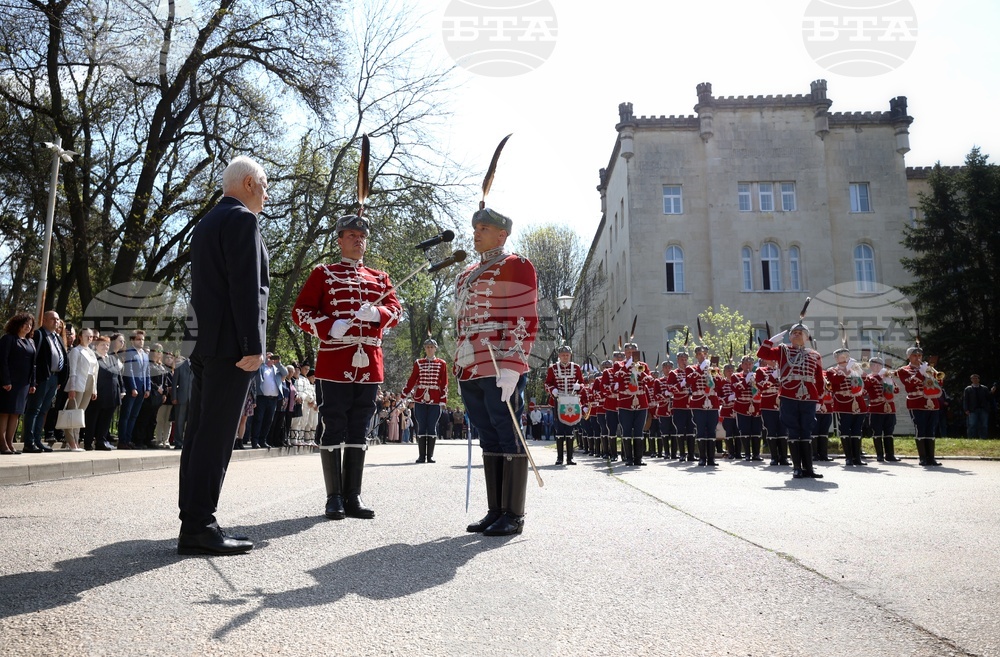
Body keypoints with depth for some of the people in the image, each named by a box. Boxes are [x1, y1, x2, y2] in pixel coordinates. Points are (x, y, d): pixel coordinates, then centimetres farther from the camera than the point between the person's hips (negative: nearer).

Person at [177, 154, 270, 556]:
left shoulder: (206, 224, 23)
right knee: (215, 436, -9)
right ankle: (198, 527, -7)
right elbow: (246, 286, -16)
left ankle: (194, 524, 12)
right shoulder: (242, 219, -6)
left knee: (200, 434, 8)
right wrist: (253, 345, -20)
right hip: (231, 344, -10)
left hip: (205, 343, 10)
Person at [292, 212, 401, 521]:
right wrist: (329, 326, -17)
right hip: (334, 364, -4)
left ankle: (353, 496, 15)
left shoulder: (380, 278, 17)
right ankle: (334, 498, 8)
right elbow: (300, 311, 1)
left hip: (369, 365, 4)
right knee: (334, 430, -1)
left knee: (359, 432, 8)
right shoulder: (323, 273, 7)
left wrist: (377, 313, -16)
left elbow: (395, 309, 7)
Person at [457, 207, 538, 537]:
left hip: (502, 370, -8)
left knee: (509, 439, -2)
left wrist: (510, 368, -19)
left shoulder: (516, 266, -3)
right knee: (489, 439, 11)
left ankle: (513, 516, 6)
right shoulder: (467, 274, 21)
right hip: (471, 371, 8)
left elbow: (525, 321, -11)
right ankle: (495, 512, 18)